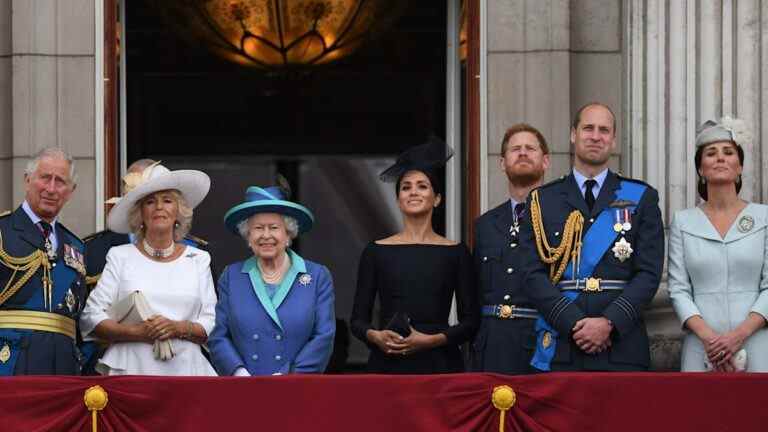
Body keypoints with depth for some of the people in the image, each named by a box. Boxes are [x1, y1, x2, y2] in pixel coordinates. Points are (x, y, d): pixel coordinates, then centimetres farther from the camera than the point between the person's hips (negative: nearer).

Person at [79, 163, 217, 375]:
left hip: (185, 368, 1)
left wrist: (179, 328, -10)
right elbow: (90, 318, 2)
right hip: (132, 369, -1)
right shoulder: (120, 256, 9)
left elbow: (211, 326, 8)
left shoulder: (198, 260, 13)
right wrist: (136, 332, -10)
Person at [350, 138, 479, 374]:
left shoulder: (455, 253, 6)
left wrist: (431, 340, -11)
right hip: (387, 363, 0)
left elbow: (470, 322, 4)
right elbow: (358, 320, 8)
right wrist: (376, 336, -12)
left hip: (439, 363, 0)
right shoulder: (376, 252, 8)